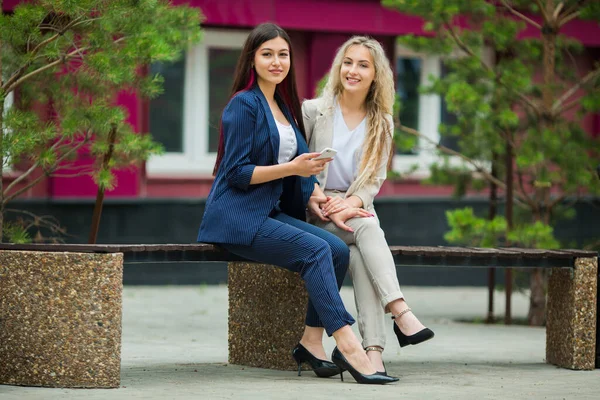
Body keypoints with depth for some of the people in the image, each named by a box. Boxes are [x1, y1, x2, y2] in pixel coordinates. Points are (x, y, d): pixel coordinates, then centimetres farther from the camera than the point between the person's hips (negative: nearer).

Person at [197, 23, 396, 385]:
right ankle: (346, 343, -30)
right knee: (316, 250, -27)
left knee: (339, 249, -15)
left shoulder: (284, 107, 18)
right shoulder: (244, 105, -7)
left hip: (273, 214, 8)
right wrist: (292, 168, -20)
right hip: (237, 217, -8)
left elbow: (300, 163, 22)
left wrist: (314, 193, 1)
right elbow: (237, 172, -13)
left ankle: (311, 342, -13)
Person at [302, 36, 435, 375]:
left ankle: (373, 348, -45)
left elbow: (375, 180, 7)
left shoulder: (382, 124, 11)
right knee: (367, 228, -35)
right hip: (315, 212, -2)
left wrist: (351, 203, -15)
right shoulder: (313, 111, 3)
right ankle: (401, 313, -52)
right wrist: (326, 207, -17)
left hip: (356, 207, 2)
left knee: (359, 255, -33)